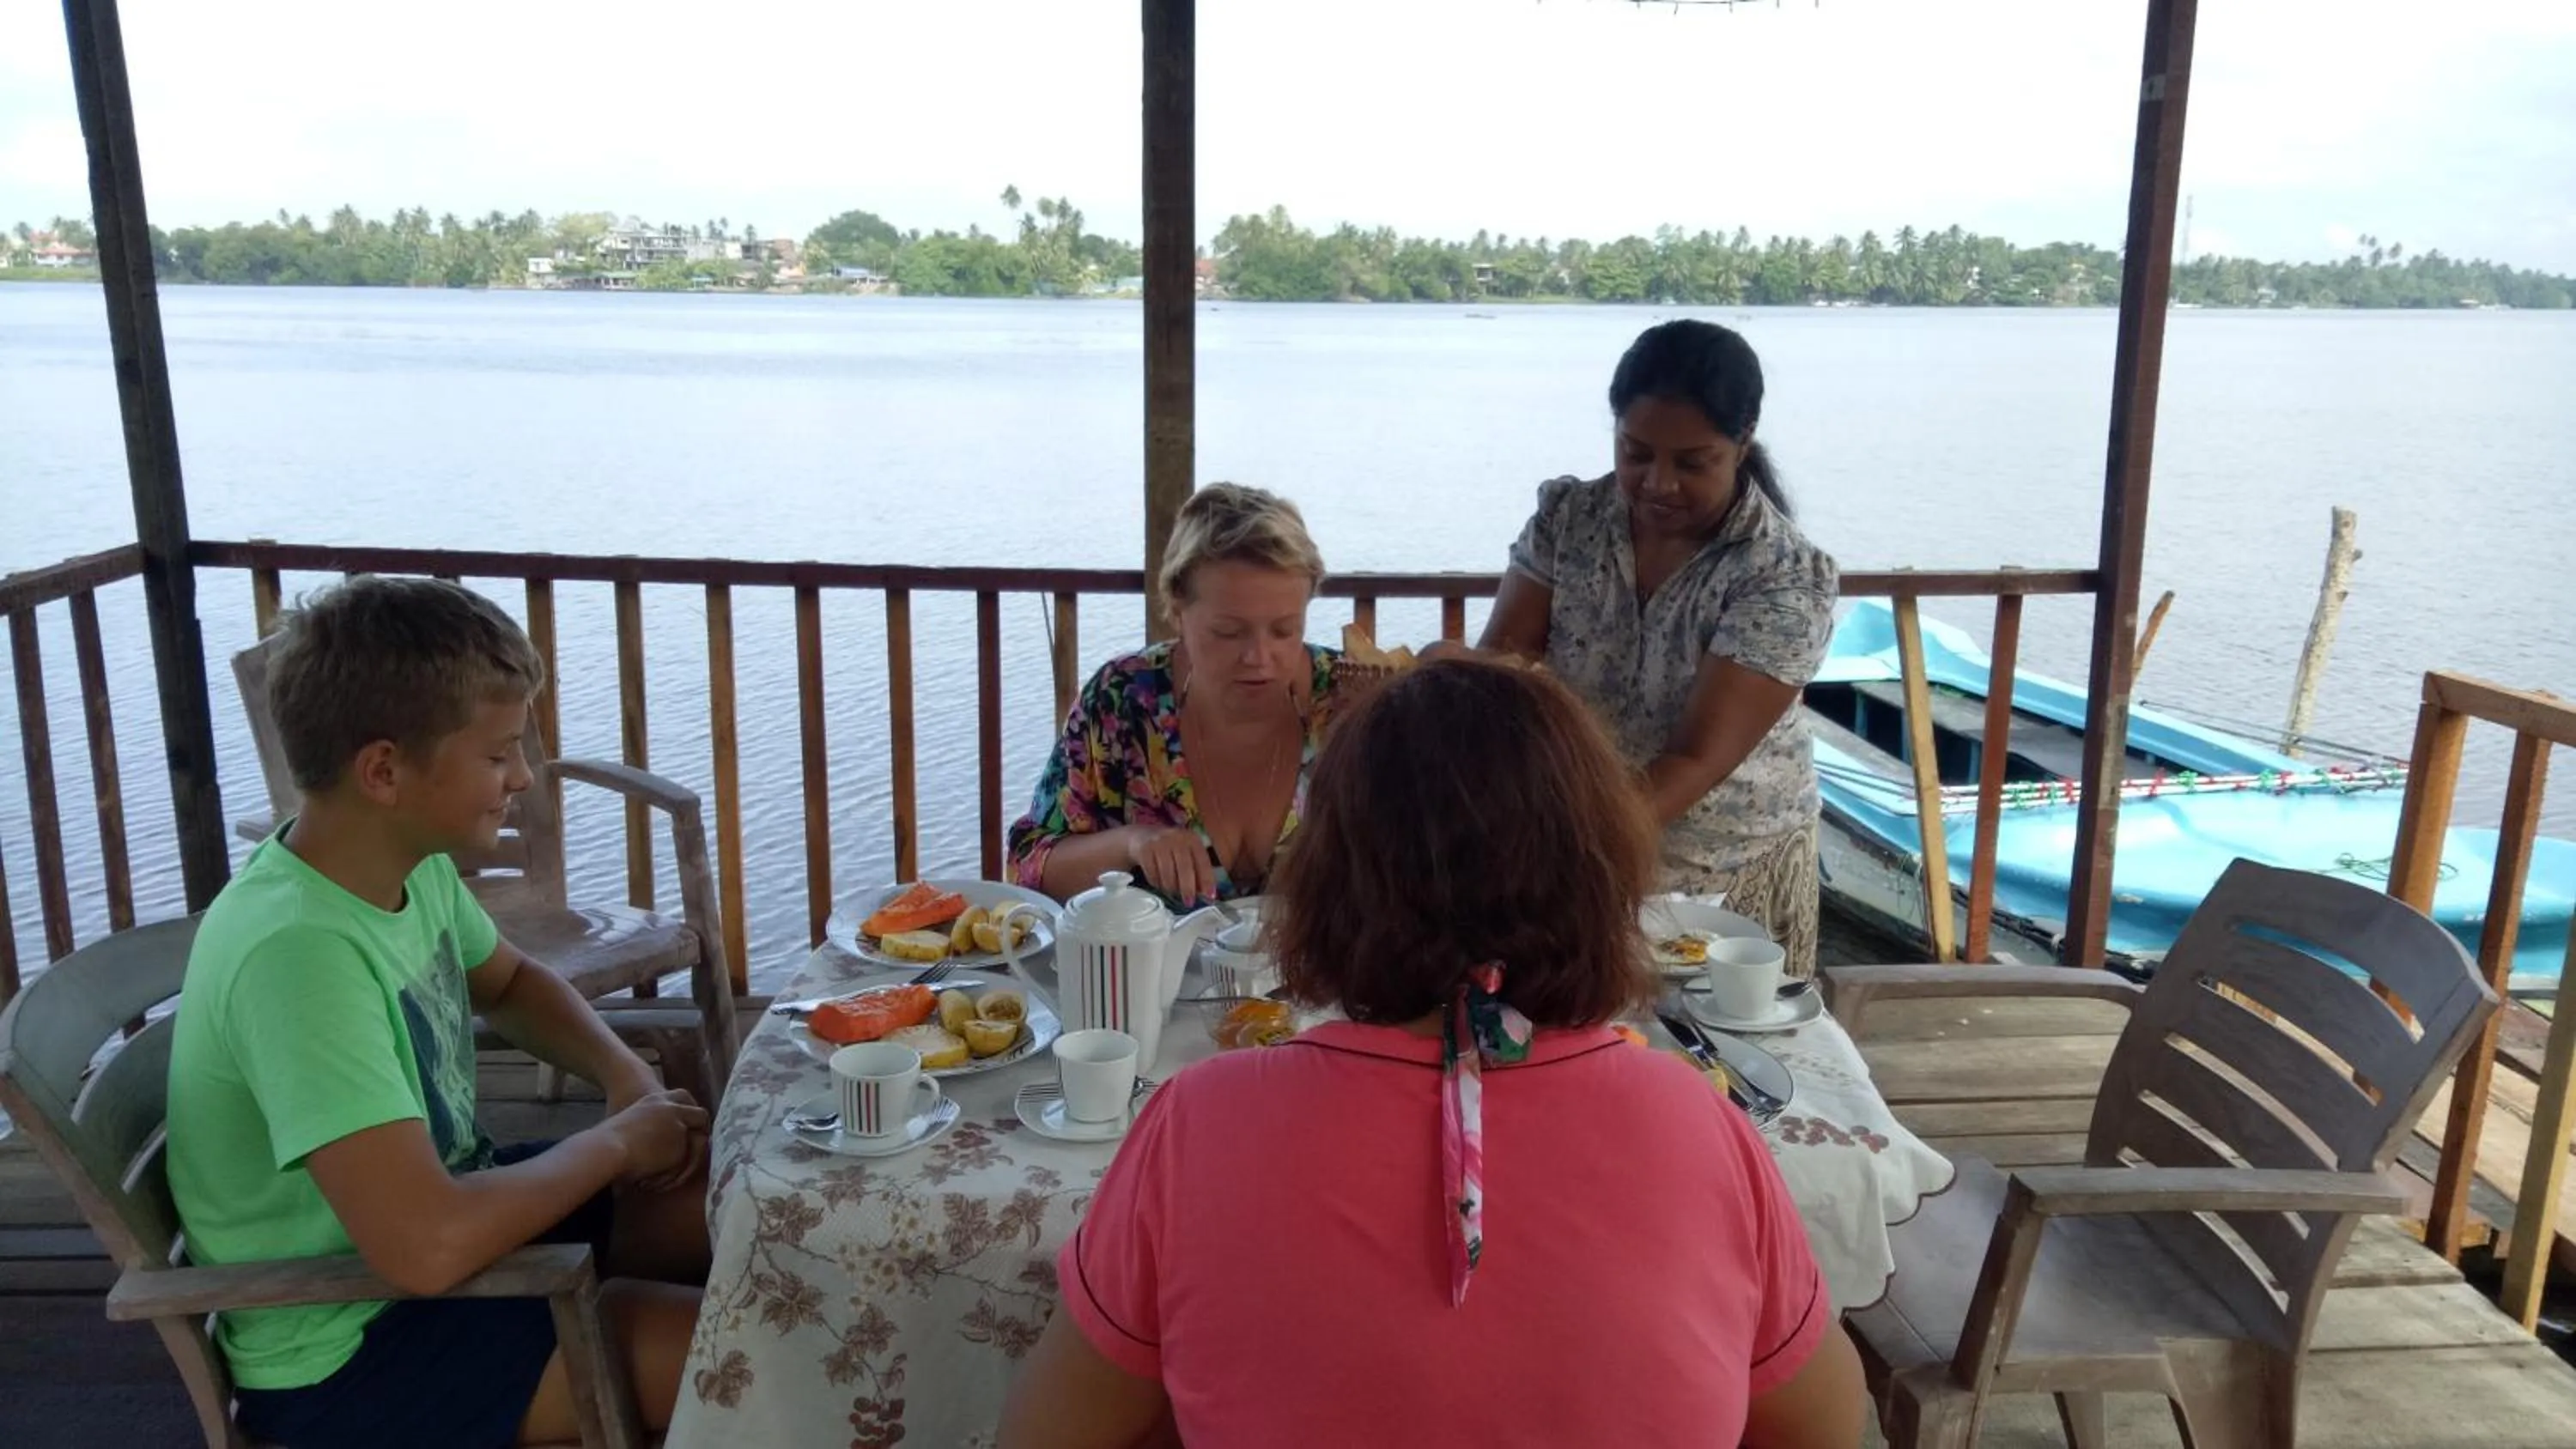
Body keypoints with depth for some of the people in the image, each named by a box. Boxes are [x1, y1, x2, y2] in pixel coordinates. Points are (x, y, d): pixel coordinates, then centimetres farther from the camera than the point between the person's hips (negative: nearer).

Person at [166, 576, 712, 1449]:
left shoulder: (412, 867, -6)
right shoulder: (298, 952, -33)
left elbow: (508, 983, 16)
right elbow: (429, 1248, -40)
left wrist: (628, 1077, -3)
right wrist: (614, 1144, -22)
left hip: (442, 1202, 9)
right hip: (348, 1347, -8)